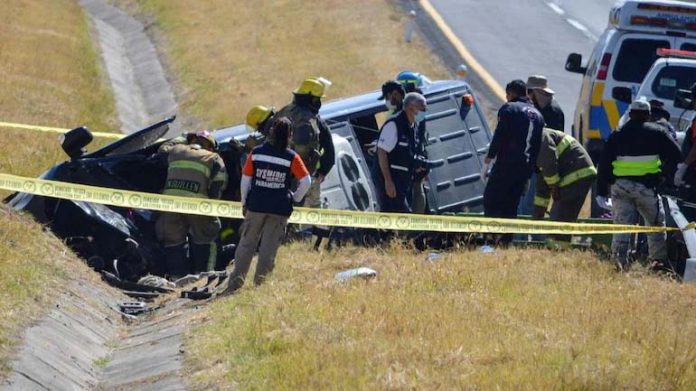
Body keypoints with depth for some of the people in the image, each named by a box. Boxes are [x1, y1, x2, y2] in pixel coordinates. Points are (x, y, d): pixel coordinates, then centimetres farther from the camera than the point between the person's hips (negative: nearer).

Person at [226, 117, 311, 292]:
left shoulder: (256, 153, -1)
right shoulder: (292, 157, -5)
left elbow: (246, 179, 3)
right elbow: (306, 181, -7)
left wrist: (244, 202, 14)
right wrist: (295, 199, 9)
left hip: (256, 205, 1)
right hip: (280, 209, -1)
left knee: (247, 243, 10)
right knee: (269, 248, 4)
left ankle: (236, 281, 8)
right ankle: (260, 282, 1)